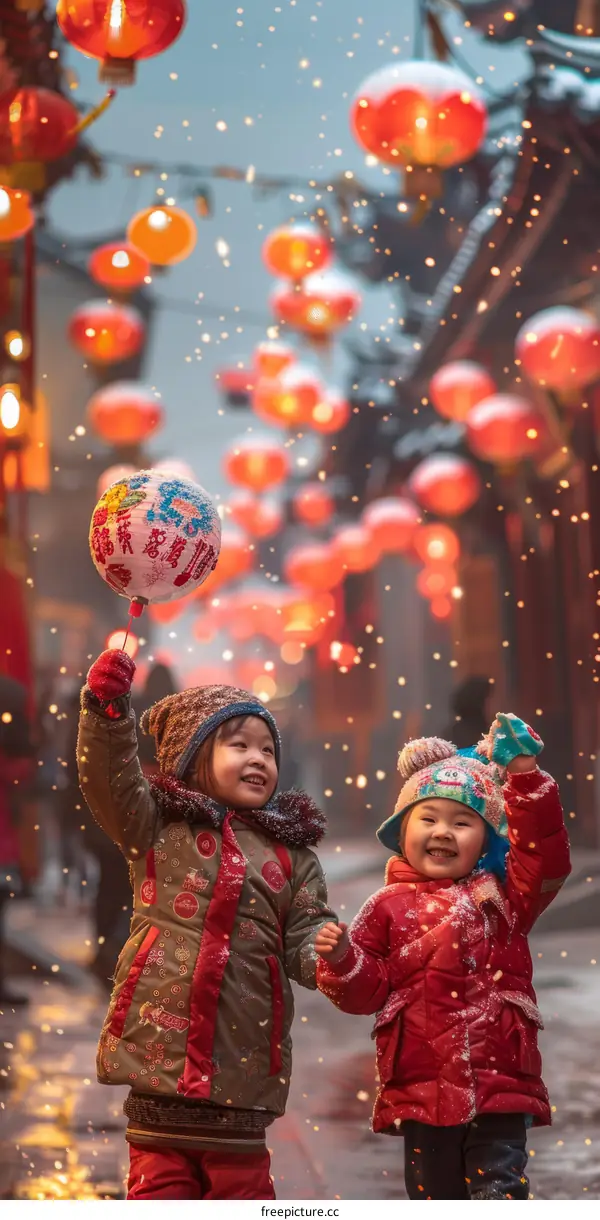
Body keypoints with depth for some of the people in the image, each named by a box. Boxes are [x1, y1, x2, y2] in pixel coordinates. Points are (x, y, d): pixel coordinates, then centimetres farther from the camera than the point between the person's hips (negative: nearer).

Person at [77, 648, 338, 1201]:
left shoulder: (292, 853, 10)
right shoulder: (157, 826, 6)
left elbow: (306, 932, 6)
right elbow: (109, 780, -7)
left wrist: (326, 954, -17)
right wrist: (107, 708, -21)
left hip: (242, 1055, 2)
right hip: (161, 1044, -2)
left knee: (242, 1176, 10)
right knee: (160, 1178, 4)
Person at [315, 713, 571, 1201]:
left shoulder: (505, 899, 7)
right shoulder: (390, 908, 4)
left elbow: (547, 858, -8)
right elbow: (368, 991, 3)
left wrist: (524, 778, -13)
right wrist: (342, 960, -20)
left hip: (500, 1087, 0)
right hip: (422, 1090, 0)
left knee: (500, 1193, -4)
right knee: (434, 1198, 11)